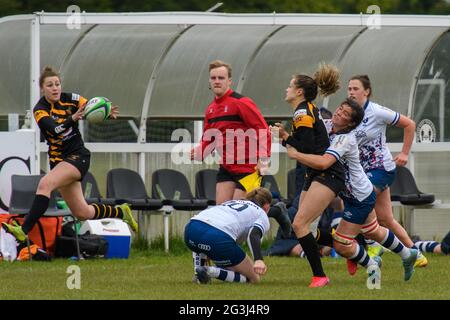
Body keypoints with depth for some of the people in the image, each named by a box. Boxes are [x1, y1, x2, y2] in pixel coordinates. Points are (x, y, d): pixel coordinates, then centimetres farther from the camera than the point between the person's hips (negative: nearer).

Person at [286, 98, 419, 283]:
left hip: (359, 199, -9)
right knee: (373, 232, 29)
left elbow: (323, 163, -44)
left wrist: (295, 154, -36)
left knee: (341, 245, -2)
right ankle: (408, 255, 51)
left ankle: (370, 264, 25)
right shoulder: (327, 126, -6)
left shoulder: (345, 139, -31)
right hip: (362, 193, 9)